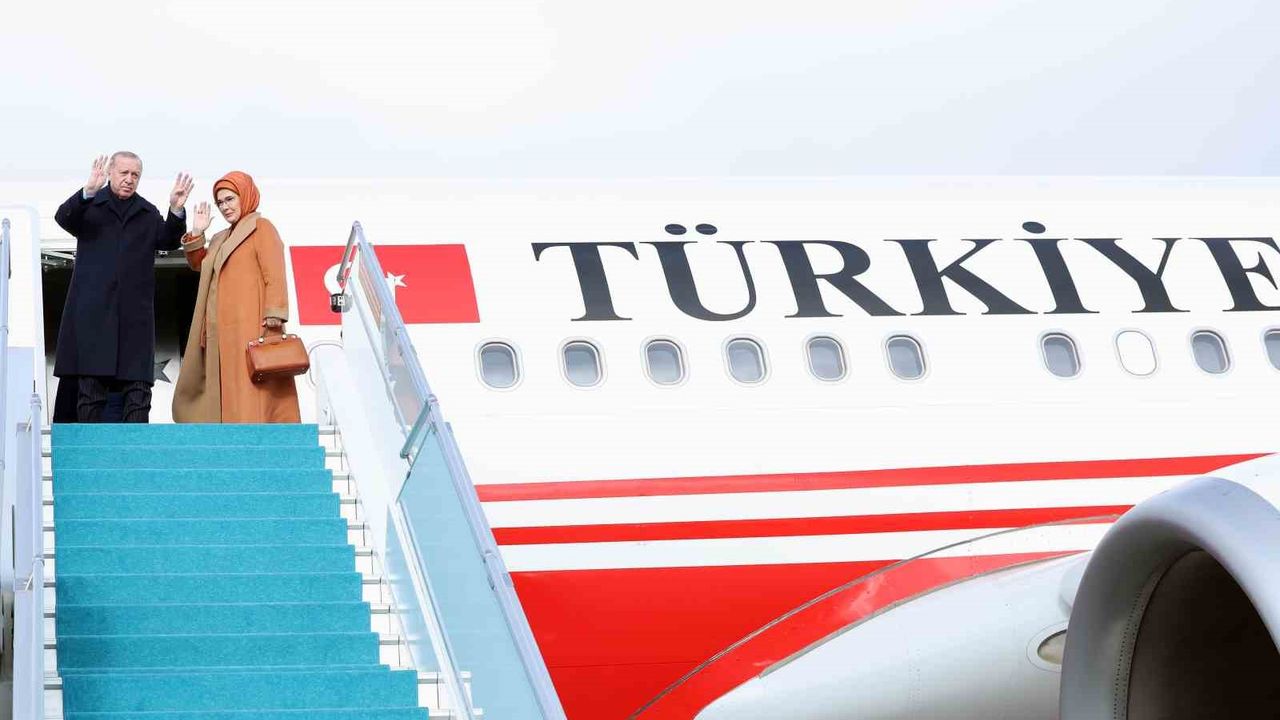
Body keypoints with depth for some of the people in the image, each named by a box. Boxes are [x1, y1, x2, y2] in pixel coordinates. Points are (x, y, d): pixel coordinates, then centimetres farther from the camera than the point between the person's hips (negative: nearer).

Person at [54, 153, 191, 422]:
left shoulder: (148, 213, 18)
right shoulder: (90, 205, 8)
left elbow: (169, 241, 5)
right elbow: (63, 218, -10)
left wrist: (176, 211, -15)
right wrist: (88, 192, -29)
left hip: (135, 314, 3)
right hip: (93, 311, -3)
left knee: (139, 390, -3)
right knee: (91, 390, -4)